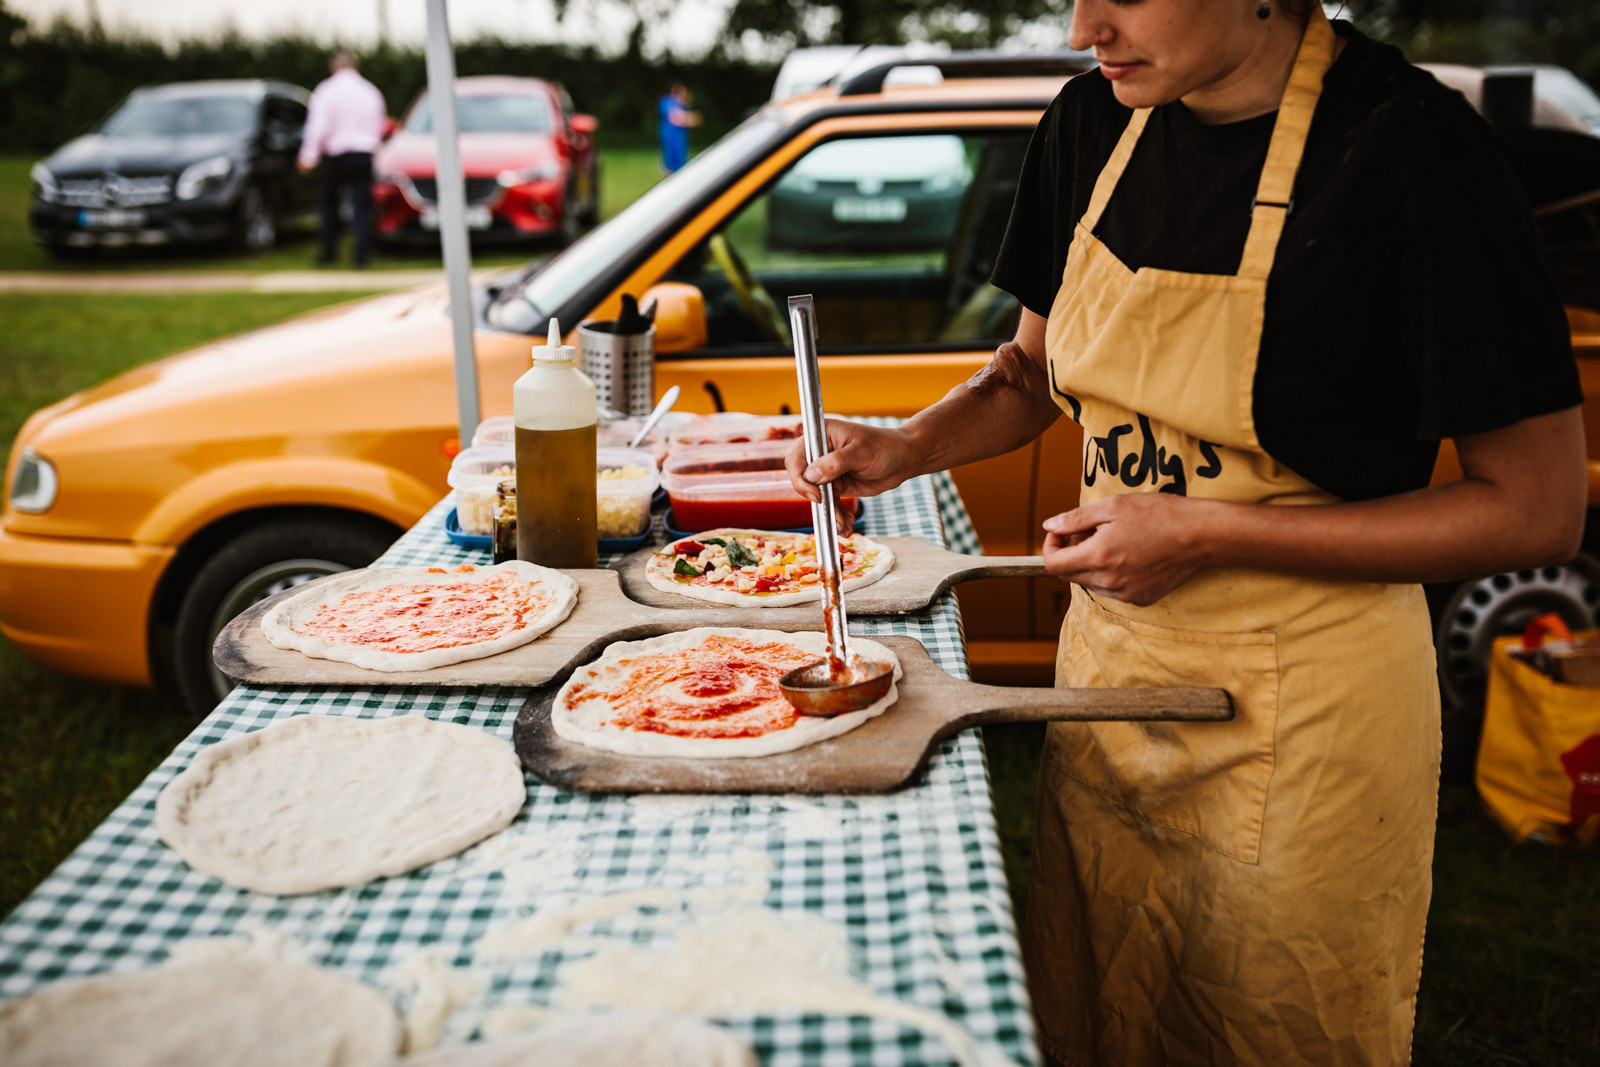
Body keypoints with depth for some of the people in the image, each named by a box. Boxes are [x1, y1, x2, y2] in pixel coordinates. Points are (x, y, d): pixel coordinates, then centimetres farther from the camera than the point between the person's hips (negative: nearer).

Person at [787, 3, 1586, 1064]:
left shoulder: (1411, 147, -19)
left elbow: (1539, 510, -17)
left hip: (1298, 713, -5)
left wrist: (1206, 533, -20)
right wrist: (907, 447, -5)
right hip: (1109, 660, 6)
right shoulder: (1092, 121, -1)